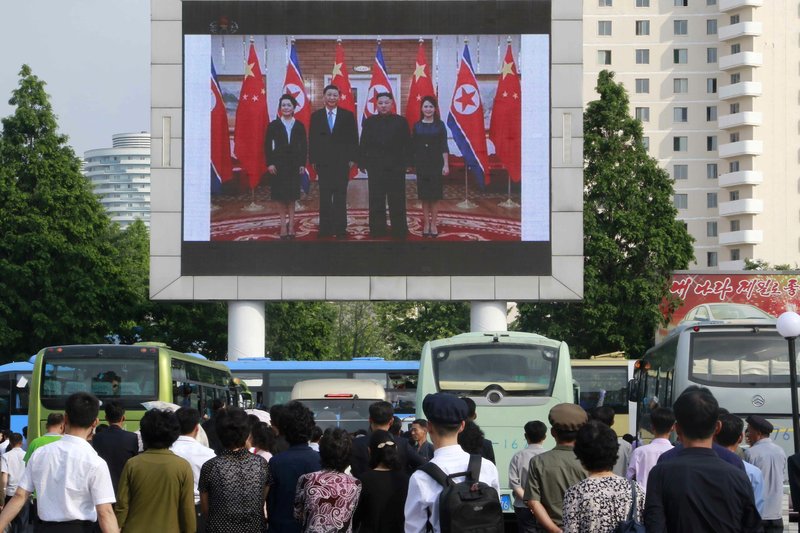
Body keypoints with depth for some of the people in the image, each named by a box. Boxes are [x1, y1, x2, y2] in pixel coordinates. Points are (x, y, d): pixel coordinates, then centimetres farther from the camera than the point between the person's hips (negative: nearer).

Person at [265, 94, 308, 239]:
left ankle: (291, 224, 6)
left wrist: (302, 164, -3)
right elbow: (267, 145, 0)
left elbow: (304, 146, 4)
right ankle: (284, 225, 4)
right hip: (278, 163, -1)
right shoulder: (274, 125, 1)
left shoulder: (299, 126, 4)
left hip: (294, 164, 1)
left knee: (292, 196, 4)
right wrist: (270, 163, -8)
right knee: (280, 196, 2)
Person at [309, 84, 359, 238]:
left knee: (340, 196, 0)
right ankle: (325, 228, 7)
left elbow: (353, 139, 3)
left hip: (342, 161, -1)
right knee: (325, 196, 3)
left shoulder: (347, 115, 4)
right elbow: (312, 139, 6)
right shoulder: (316, 116, 7)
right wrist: (313, 160, -1)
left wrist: (352, 159, -4)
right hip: (323, 161, 1)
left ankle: (340, 228, 3)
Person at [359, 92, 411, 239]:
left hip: (396, 167, -1)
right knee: (376, 201, 4)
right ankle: (377, 230, 10)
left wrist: (406, 162, -5)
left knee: (397, 201, 2)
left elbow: (406, 144, 1)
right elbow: (363, 144, 5)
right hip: (375, 167, 1)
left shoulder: (401, 121, 3)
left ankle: (399, 231, 7)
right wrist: (363, 162, -1)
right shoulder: (369, 122, 7)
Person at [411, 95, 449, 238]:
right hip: (421, 163, 1)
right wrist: (412, 163, 1)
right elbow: (413, 147, 5)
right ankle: (426, 224, 9)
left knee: (435, 195, 1)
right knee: (424, 195, 3)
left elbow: (444, 146, -1)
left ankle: (433, 224, 6)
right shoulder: (417, 126, 4)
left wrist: (446, 164, -6)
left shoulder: (440, 125, 1)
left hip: (436, 163, -1)